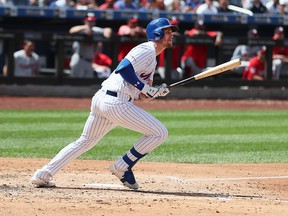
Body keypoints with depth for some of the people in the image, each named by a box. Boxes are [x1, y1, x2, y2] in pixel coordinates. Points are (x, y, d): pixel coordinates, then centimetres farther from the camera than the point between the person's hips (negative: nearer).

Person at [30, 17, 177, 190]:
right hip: (116, 102, -10)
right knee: (160, 133, -3)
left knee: (84, 142, 17)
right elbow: (124, 68, -19)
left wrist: (157, 92, 4)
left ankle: (43, 175, 13)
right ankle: (122, 167, 1)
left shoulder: (152, 59, 26)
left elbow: (143, 95, 23)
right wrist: (145, 88, -15)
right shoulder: (147, 50, -5)